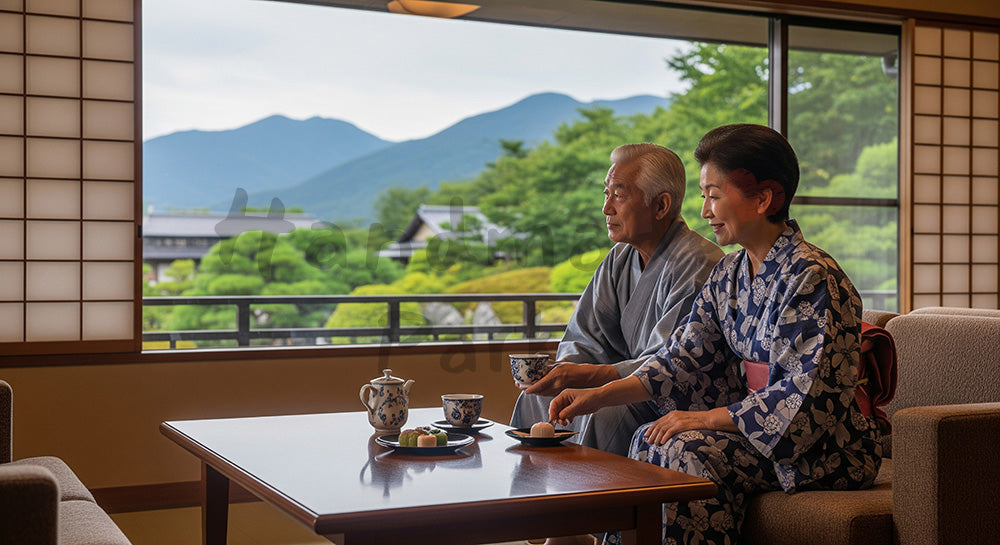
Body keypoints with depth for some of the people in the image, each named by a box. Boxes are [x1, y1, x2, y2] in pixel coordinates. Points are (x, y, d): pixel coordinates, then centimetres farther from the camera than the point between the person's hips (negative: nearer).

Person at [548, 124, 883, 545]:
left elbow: (806, 395, -23)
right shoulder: (729, 274, 8)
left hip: (828, 449, -8)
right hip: (758, 427, 8)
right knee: (651, 441, -4)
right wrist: (599, 396, -5)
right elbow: (685, 356, 6)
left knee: (686, 449, -23)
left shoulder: (812, 277, -19)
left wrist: (704, 418, -21)